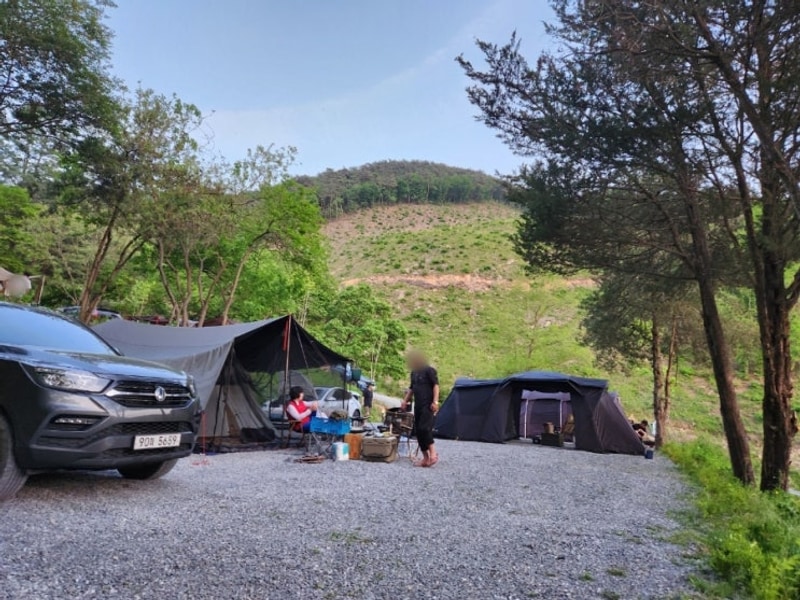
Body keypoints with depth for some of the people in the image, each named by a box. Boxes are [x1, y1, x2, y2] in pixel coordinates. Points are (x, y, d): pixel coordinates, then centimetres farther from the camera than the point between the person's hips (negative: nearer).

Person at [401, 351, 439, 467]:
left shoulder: (429, 370, -5)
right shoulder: (414, 373, 18)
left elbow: (436, 385, -11)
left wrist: (435, 401, -20)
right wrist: (405, 401, 20)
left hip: (428, 405, -8)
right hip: (418, 405, 8)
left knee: (424, 428, -19)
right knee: (418, 431, 5)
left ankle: (433, 452, -5)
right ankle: (425, 458, 11)